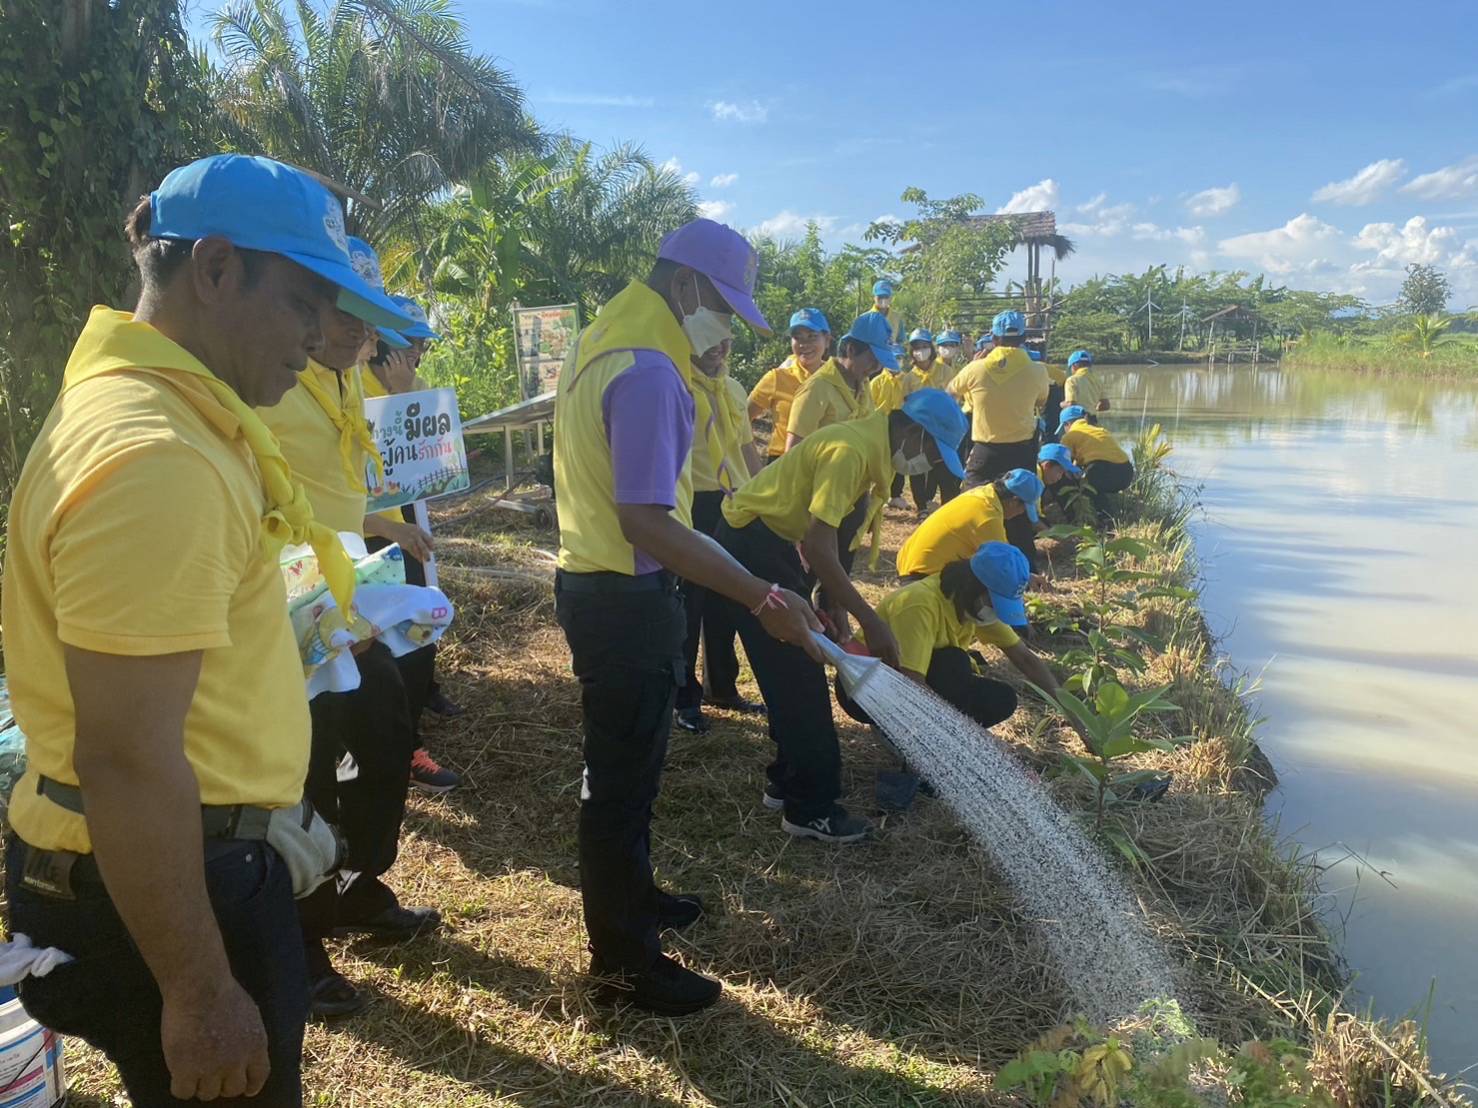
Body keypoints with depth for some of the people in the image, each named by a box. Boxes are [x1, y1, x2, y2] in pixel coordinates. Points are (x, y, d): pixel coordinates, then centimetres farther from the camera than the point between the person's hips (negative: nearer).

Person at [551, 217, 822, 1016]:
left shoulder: (600, 345, 10)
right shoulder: (650, 372, -23)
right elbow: (645, 521, -30)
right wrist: (762, 598, -31)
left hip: (594, 583, 10)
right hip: (626, 599, -10)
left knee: (623, 762, 23)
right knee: (624, 774, 2)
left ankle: (628, 899, 41)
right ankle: (624, 959, 17)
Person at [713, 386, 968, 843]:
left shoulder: (870, 445, 7)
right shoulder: (851, 451, -24)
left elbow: (823, 536, 13)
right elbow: (818, 548, -29)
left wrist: (834, 602, 10)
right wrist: (871, 621, -25)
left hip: (774, 542, 10)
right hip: (751, 545, -10)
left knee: (798, 671, 16)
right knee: (799, 679, -5)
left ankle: (787, 782, 28)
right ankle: (811, 809, 6)